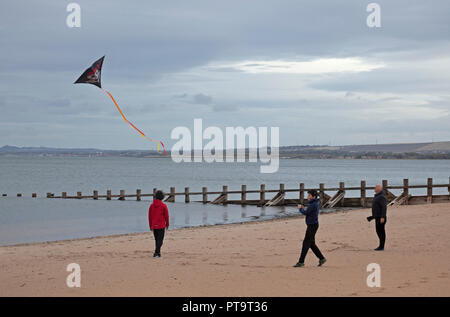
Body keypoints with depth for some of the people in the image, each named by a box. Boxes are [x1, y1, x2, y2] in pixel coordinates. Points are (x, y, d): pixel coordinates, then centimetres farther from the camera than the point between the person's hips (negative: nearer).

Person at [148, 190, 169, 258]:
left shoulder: (151, 205, 2)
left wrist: (150, 226, 14)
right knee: (160, 240, -4)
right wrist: (167, 224, 10)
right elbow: (166, 216, -5)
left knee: (157, 239, 16)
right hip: (161, 226, -4)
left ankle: (158, 252, 23)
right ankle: (156, 253, -15)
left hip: (154, 226, 4)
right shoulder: (163, 206, -9)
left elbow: (150, 216, 5)